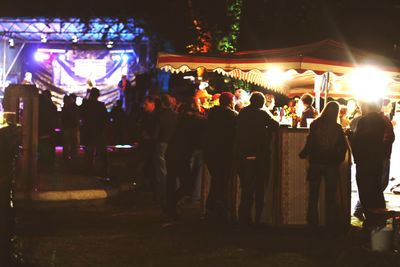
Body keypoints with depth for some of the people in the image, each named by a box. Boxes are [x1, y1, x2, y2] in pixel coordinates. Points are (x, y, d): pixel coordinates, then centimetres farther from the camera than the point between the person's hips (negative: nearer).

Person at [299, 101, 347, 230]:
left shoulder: (315, 125, -8)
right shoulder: (337, 128, -4)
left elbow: (309, 144, -8)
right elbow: (343, 147, -2)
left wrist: (302, 154, 8)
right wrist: (338, 160, 11)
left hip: (315, 163, 0)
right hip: (331, 165, 0)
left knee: (313, 197, 9)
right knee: (330, 198, 9)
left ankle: (312, 224, 9)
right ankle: (331, 224, 10)